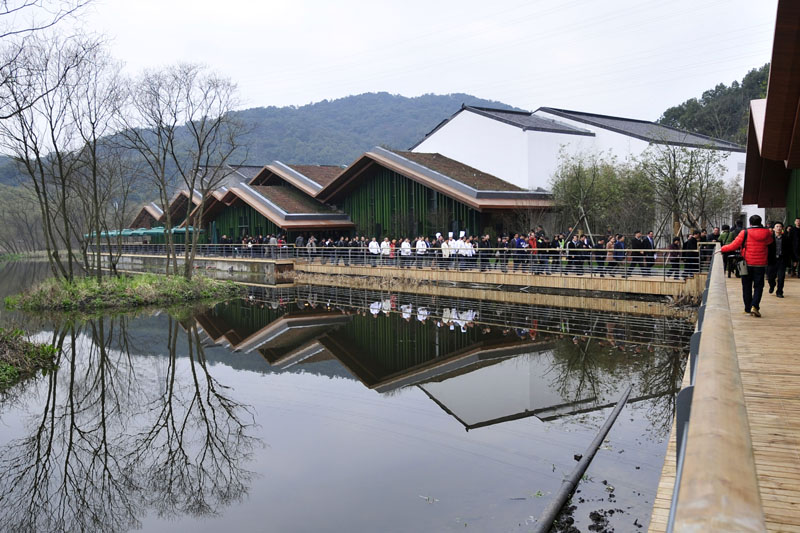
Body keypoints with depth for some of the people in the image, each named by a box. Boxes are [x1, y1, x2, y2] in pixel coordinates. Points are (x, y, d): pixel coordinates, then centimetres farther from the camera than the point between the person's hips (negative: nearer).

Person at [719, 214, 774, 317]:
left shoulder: (745, 233, -10)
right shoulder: (767, 233, -2)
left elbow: (734, 246, -8)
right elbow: (770, 242, 18)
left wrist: (722, 249, 5)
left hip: (747, 263, -1)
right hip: (760, 264, 1)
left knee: (747, 286, 9)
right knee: (758, 286, 5)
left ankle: (748, 309, 12)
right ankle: (755, 306, -13)